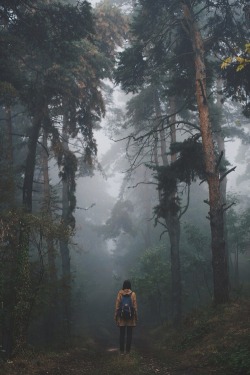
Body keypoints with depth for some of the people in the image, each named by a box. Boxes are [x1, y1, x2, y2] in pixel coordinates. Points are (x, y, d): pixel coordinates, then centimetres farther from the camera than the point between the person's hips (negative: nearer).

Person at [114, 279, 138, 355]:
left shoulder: (120, 293, -3)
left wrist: (116, 316, 4)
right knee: (129, 334, 7)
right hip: (131, 317, 0)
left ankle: (122, 350, 8)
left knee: (122, 334, 7)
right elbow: (135, 306, -3)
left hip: (121, 316, 0)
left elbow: (117, 305, -2)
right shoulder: (133, 294, -4)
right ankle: (128, 350, 8)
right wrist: (136, 317, 4)